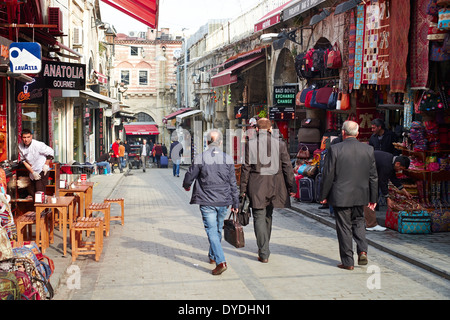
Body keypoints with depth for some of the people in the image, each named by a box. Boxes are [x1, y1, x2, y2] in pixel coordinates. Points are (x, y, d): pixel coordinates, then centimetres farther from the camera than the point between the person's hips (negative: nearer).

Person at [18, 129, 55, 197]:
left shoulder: (38, 145, -20)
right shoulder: (21, 146, -4)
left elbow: (51, 153, -8)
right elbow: (24, 160, 2)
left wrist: (46, 165, -9)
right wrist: (33, 172, -7)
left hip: (42, 171, -6)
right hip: (32, 172, 6)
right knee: (33, 193, 12)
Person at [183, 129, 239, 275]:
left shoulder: (200, 158, -9)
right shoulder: (228, 159, -2)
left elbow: (189, 177, 0)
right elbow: (233, 184, 2)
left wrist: (186, 186, 23)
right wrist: (235, 203, 10)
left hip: (207, 201, -3)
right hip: (223, 201, 3)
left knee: (211, 230, -3)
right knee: (218, 229, 19)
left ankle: (220, 261, -17)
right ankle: (213, 256, 37)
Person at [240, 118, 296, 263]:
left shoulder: (250, 143, -4)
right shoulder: (279, 143, 1)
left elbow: (246, 167, -4)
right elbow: (287, 166, 1)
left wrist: (243, 189, 2)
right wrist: (292, 186, 8)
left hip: (256, 185, -3)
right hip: (274, 184, 3)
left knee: (259, 217, 1)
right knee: (268, 215, 19)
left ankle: (264, 254, -3)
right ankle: (264, 247, 32)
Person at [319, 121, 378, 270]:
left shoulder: (335, 149, -12)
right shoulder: (368, 149, 0)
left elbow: (328, 175, -9)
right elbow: (373, 176, 4)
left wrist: (323, 196, 2)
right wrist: (373, 198, 12)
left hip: (340, 196, -3)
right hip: (360, 195, 4)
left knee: (344, 227, 6)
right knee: (358, 221, 23)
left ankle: (348, 262, 12)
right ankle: (362, 251, 8)